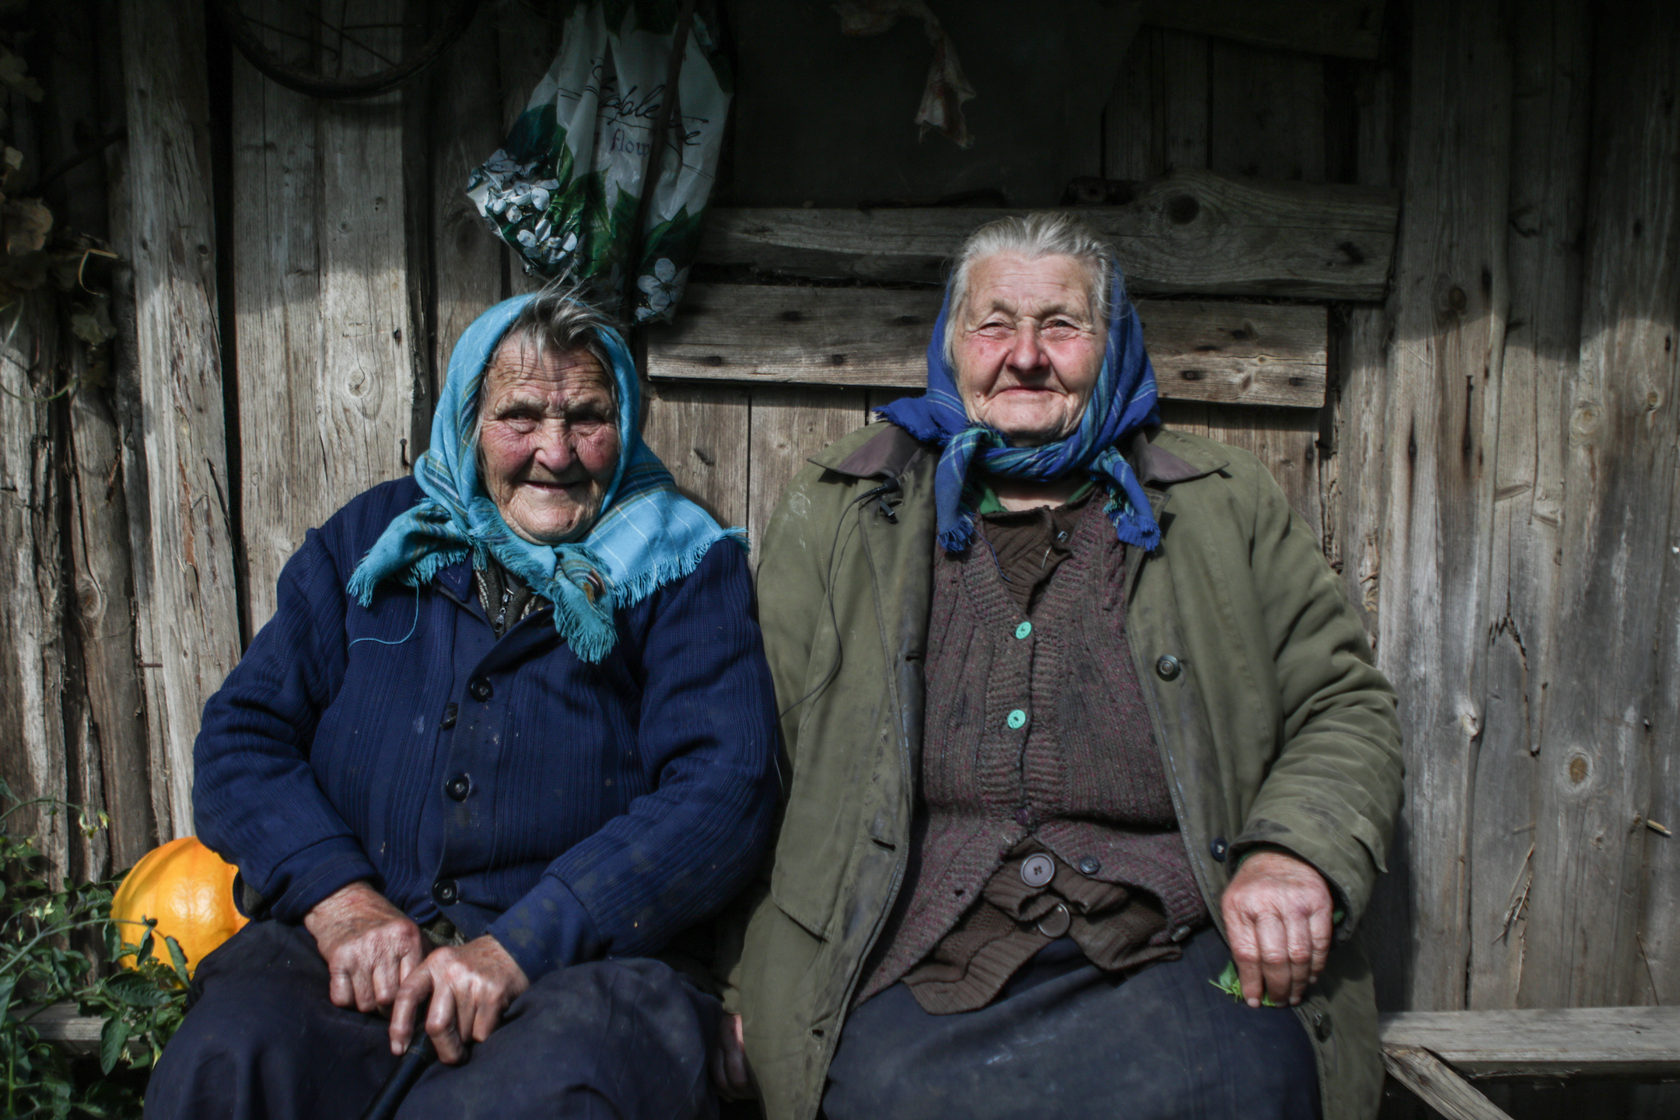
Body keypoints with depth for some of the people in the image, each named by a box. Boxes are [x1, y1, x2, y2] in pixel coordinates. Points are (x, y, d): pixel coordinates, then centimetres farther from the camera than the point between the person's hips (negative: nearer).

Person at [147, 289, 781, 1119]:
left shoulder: (687, 569, 4)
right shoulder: (367, 541, 14)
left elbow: (721, 791, -8)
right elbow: (241, 736, 11)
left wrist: (519, 945, -18)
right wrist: (337, 896, -9)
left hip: (585, 962, -2)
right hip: (350, 944, 3)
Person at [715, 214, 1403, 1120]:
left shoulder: (1227, 509, 15)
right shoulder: (831, 517, 13)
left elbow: (1345, 710, 16)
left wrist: (1292, 854, -5)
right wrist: (750, 980, 6)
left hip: (1173, 956, 2)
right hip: (913, 969, -1)